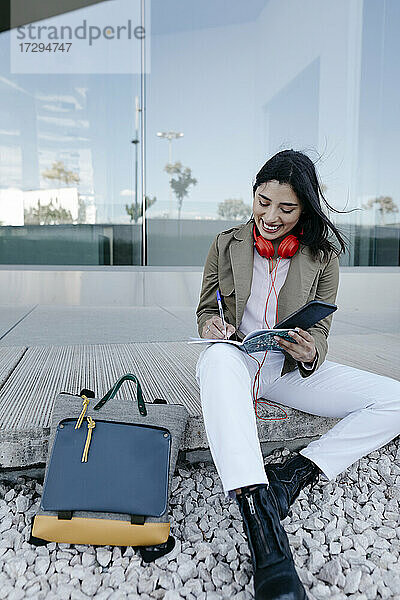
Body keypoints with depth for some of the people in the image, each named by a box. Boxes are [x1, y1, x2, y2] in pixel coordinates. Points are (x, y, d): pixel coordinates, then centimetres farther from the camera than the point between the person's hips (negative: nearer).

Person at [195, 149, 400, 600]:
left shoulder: (321, 255, 3)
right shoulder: (227, 244, 3)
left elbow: (320, 329, 4)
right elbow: (205, 309, 10)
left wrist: (310, 354, -20)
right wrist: (210, 324, -15)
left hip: (290, 368, 3)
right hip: (237, 359, -2)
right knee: (219, 358, -41)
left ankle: (291, 477, -23)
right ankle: (263, 527, -50)